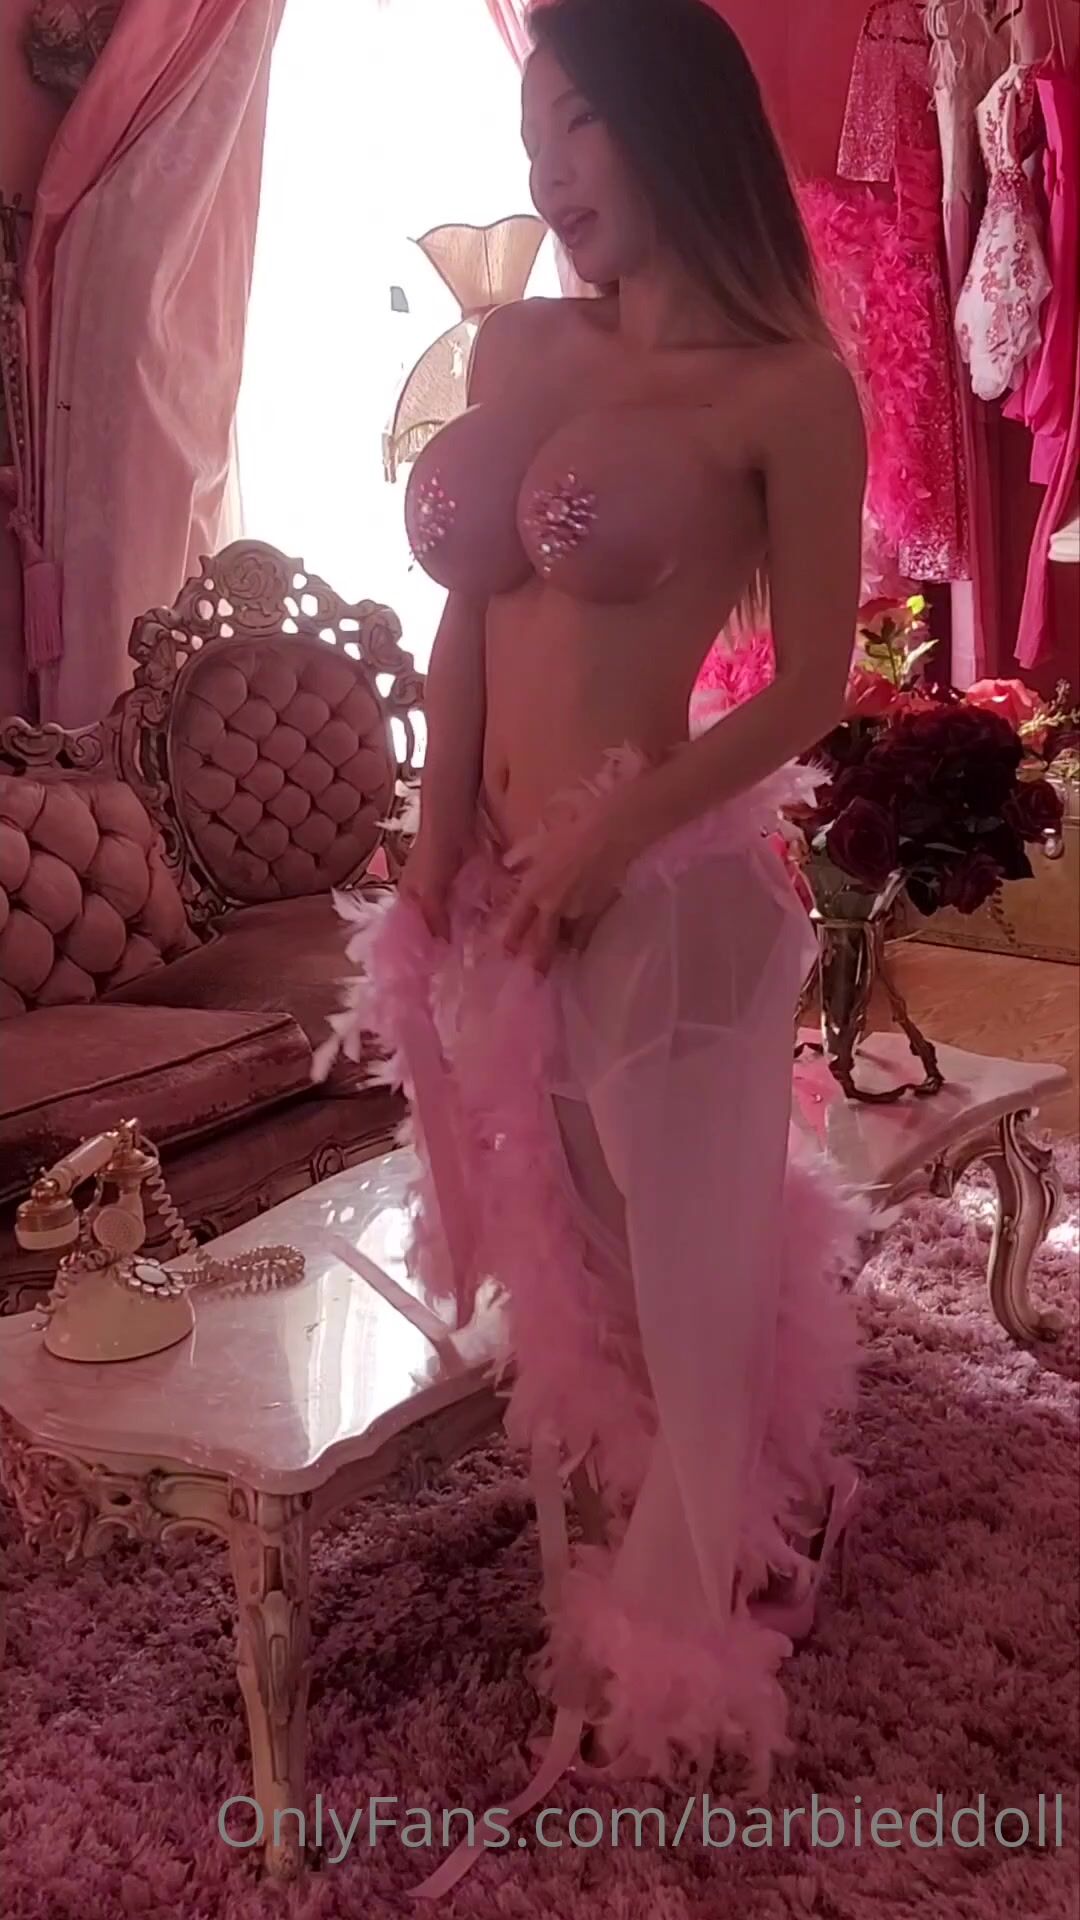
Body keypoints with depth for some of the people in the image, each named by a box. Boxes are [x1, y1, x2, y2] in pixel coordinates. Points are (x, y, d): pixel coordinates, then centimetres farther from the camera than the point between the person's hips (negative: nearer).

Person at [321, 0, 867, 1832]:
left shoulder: (785, 388, -9)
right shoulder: (516, 344, 8)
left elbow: (813, 686, -9)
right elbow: (466, 618, 7)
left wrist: (613, 833, -16)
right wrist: (437, 862, 0)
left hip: (665, 887, -6)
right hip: (498, 879, 7)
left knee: (680, 1266, 11)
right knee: (575, 1257, 21)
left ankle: (683, 1639, 40)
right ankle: (668, 1544, 50)